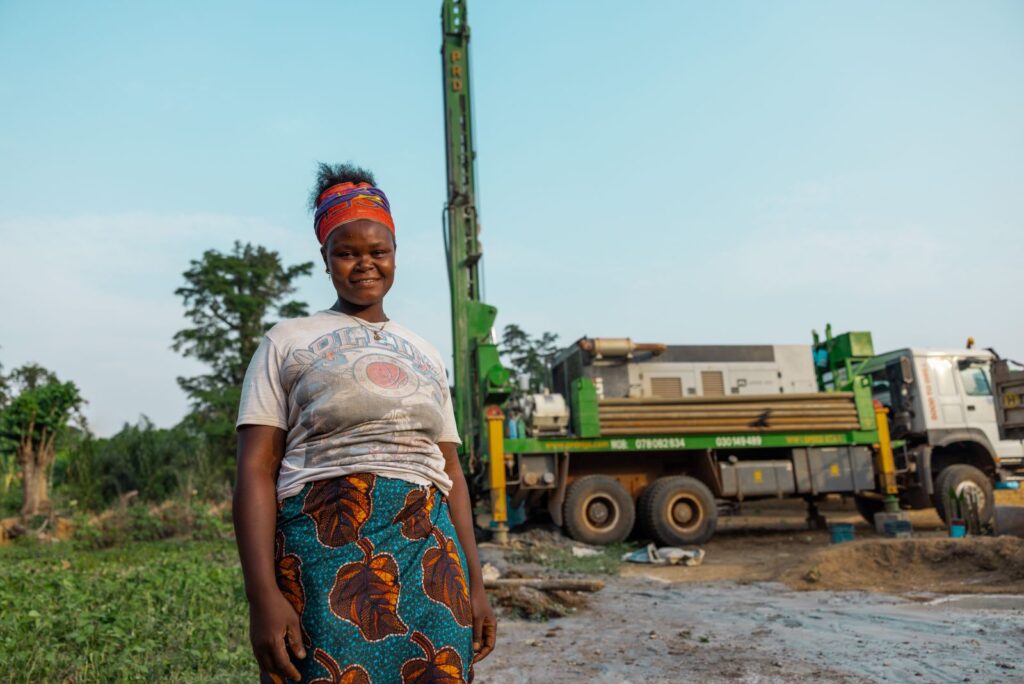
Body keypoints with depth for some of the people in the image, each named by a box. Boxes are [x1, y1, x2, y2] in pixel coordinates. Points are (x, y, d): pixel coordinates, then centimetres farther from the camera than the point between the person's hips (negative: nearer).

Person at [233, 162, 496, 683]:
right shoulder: (287, 342, 7)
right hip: (326, 547, -3)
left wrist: (475, 584, 10)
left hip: (430, 555, 4)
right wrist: (262, 596, -13)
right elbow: (256, 469, -2)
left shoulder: (425, 354, 19)